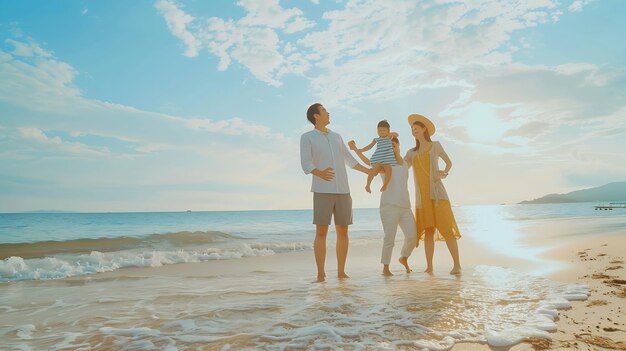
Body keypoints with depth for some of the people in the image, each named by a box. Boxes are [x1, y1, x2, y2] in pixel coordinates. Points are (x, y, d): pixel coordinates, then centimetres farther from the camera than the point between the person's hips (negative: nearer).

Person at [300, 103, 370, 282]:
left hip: (343, 191, 5)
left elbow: (350, 160, 27)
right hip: (322, 191, -4)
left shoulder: (337, 137, 21)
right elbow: (306, 164, -7)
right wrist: (320, 173, -26)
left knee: (343, 232, 3)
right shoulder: (307, 137, 6)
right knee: (321, 232, -6)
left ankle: (341, 271, 11)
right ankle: (321, 274, -1)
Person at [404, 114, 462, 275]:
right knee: (428, 230, 0)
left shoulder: (436, 145, 12)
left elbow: (449, 163, 20)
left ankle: (457, 265, -7)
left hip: (436, 192, -3)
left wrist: (445, 173, -2)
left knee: (446, 228, -11)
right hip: (422, 195, 3)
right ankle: (429, 267, 2)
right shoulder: (412, 153, 19)